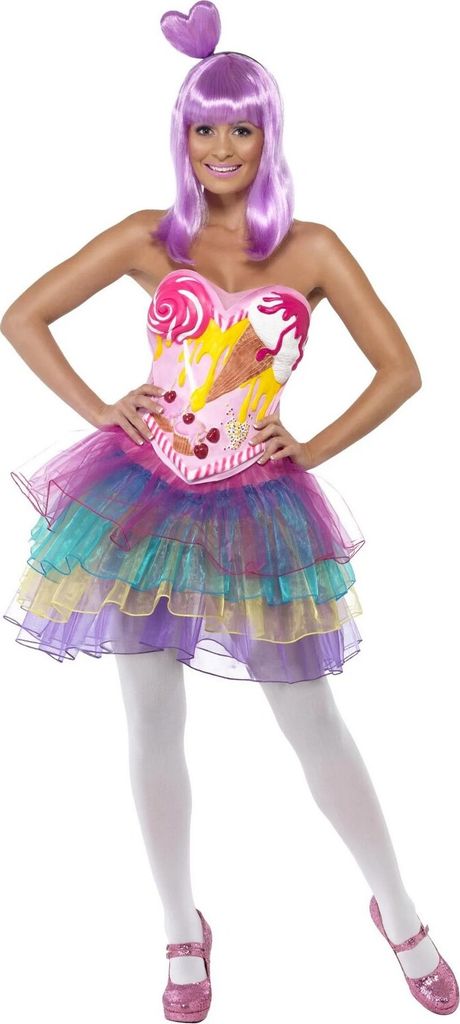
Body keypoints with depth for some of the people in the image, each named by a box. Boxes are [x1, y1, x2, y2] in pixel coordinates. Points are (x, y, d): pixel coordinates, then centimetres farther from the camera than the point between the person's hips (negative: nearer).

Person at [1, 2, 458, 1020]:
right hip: (145, 498, 1)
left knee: (314, 720, 5)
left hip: (254, 511, -1)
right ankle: (183, 934, 27)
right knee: (154, 725, 8)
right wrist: (100, 412, -2)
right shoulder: (149, 238, 2)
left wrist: (312, 449, -3)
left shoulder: (312, 248, 0)